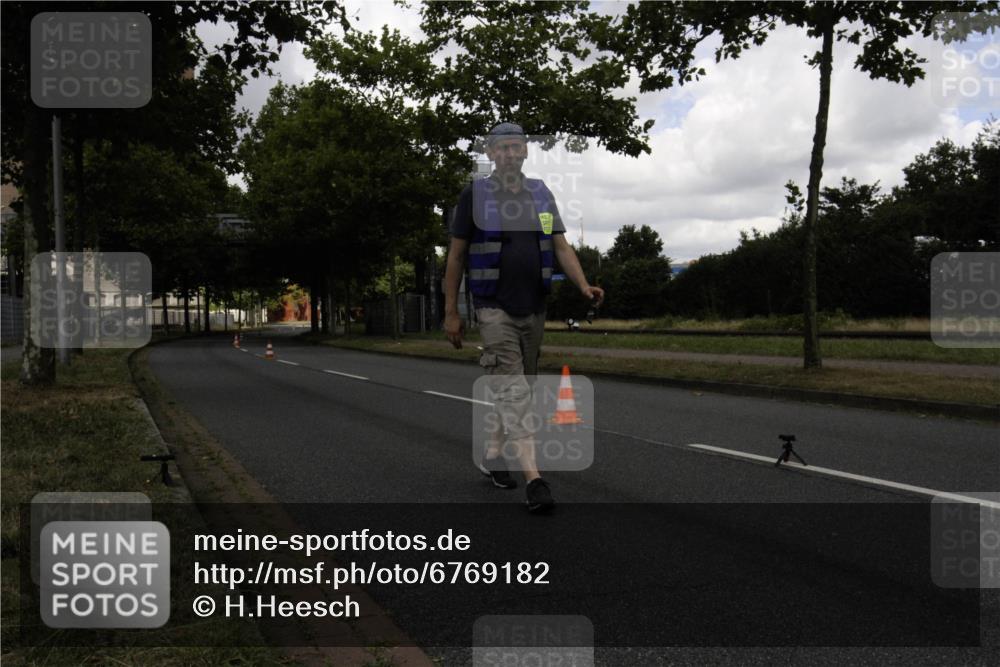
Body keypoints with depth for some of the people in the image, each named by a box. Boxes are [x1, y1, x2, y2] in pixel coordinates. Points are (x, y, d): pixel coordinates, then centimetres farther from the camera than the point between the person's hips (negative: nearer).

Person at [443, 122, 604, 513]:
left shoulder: (542, 195, 8)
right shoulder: (474, 195, -3)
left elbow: (562, 247, 4)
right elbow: (455, 256, -1)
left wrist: (584, 286, -14)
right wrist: (451, 312, -3)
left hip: (534, 310, 5)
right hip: (494, 310, -5)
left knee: (518, 392, 13)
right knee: (513, 393, -13)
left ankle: (492, 456, 32)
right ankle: (534, 480, -18)